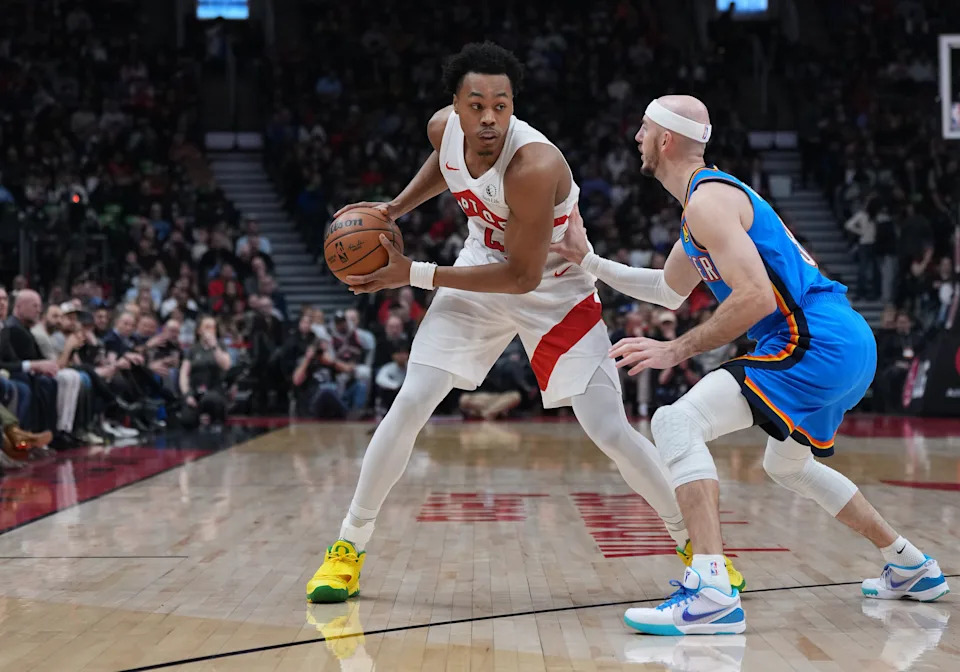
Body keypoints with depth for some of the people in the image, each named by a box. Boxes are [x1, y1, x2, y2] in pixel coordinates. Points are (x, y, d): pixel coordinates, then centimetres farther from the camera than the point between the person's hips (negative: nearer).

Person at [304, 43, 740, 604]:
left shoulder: (535, 167, -35)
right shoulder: (443, 128, -15)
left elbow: (523, 275, -29)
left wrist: (414, 275, -28)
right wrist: (395, 208, -1)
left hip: (556, 291, -4)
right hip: (481, 271, 5)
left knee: (610, 431, -9)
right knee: (409, 406, -7)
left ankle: (693, 541, 11)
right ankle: (349, 547, 6)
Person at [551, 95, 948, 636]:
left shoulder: (708, 200, -11)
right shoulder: (711, 195, 21)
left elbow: (754, 298, -22)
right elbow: (670, 291, 33)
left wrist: (678, 350, -16)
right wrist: (589, 261, 30)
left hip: (816, 346, -11)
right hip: (851, 346, 11)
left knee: (676, 423, -19)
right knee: (788, 465, 32)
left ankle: (712, 593, -31)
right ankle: (912, 568, 41)